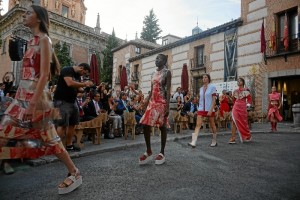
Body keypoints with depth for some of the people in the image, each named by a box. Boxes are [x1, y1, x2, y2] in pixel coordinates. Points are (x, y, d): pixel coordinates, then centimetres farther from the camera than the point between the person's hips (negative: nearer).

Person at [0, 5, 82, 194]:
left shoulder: (44, 40, -7)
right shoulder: (32, 41, 18)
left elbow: (44, 75, -17)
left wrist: (33, 103, -22)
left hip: (34, 96, -8)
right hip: (23, 95, 9)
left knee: (49, 139, 0)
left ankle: (75, 174, 15)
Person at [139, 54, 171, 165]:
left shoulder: (167, 72, -3)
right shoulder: (154, 73, 17)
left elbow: (168, 90, -11)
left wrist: (167, 106, -18)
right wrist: (147, 104, 13)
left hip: (162, 102, -6)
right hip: (152, 102, 7)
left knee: (162, 127, 1)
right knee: (145, 125, -1)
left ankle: (162, 153, 13)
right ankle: (149, 152, 11)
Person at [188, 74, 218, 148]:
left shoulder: (212, 87, -4)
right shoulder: (201, 88, 11)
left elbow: (214, 100, -9)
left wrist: (211, 110, -17)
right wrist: (199, 107, 13)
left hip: (209, 109, -4)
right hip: (201, 109, 4)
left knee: (212, 125, 10)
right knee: (198, 124, -9)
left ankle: (214, 141, 27)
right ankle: (193, 142, -17)